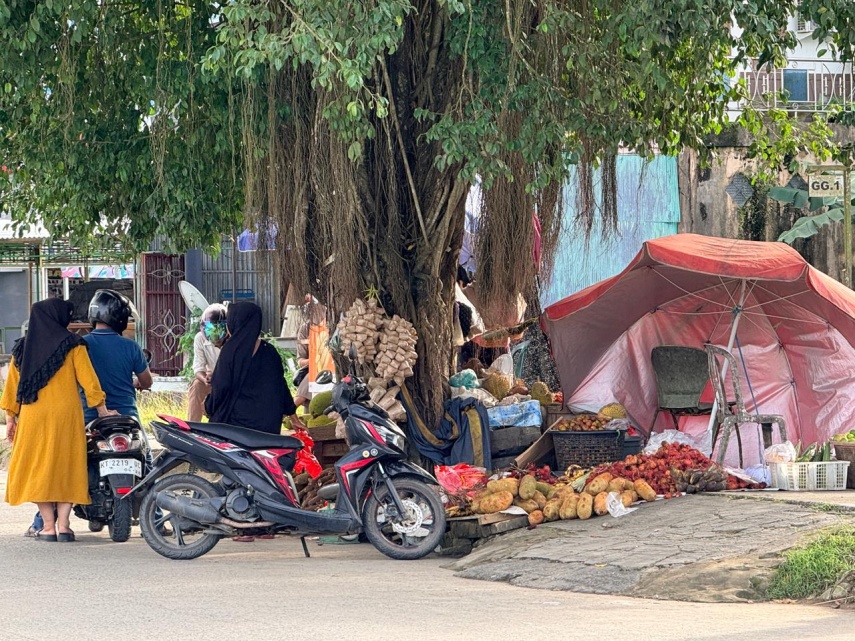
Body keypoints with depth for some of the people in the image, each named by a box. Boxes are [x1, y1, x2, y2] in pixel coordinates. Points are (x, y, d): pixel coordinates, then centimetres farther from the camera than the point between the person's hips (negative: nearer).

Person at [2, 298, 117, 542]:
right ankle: (63, 525, -3)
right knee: (67, 467, 4)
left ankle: (48, 526, 1)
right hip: (66, 415, -2)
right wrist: (101, 410, 4)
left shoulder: (22, 349, 8)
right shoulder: (72, 345, -1)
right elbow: (87, 379, -3)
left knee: (39, 468, 6)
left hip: (32, 417, 2)